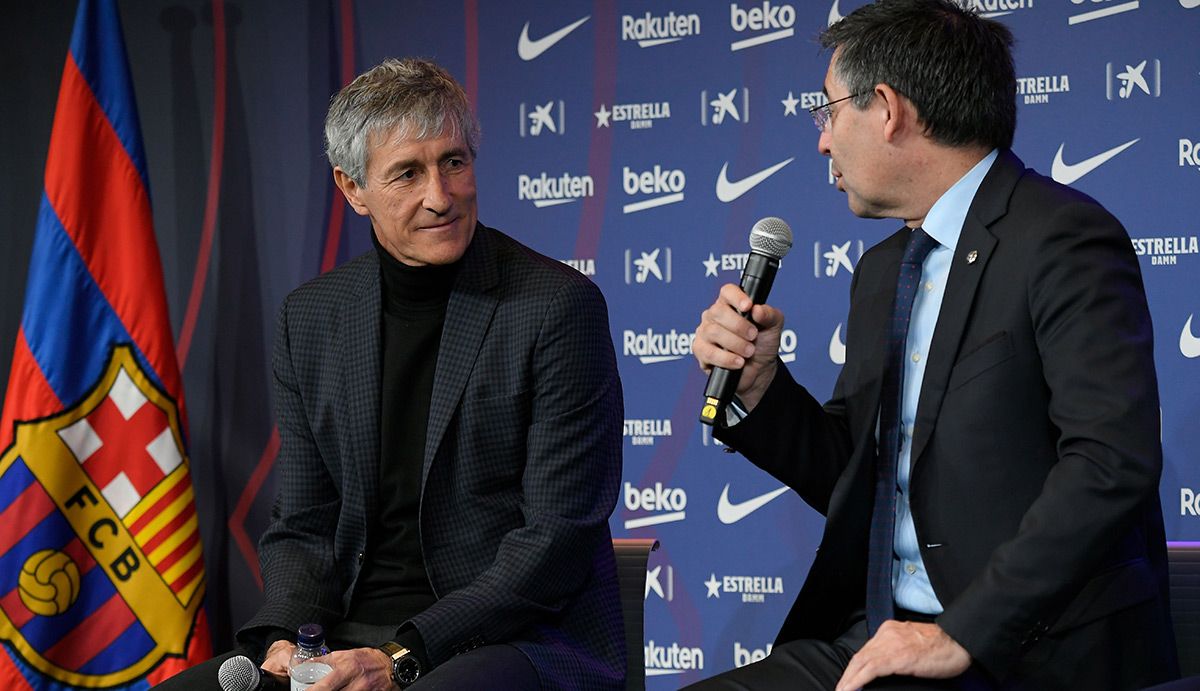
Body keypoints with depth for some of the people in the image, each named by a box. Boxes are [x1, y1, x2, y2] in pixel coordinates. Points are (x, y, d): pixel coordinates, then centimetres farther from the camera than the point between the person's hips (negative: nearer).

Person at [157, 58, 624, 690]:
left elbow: (556, 539, -11)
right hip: (353, 640, 6)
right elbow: (302, 526, 13)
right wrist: (284, 637, -9)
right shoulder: (310, 318, 10)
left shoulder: (560, 306, -7)